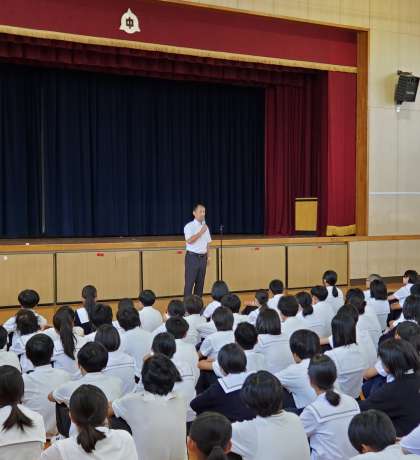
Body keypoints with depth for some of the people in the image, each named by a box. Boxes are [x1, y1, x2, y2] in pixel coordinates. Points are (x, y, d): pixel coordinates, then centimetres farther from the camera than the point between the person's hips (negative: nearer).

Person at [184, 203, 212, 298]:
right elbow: (189, 240, -22)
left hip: (203, 257, 6)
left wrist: (208, 257, 12)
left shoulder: (205, 227, 11)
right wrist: (201, 232, -22)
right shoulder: (189, 226, -8)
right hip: (192, 257, -6)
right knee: (189, 283, -5)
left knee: (200, 283, 9)